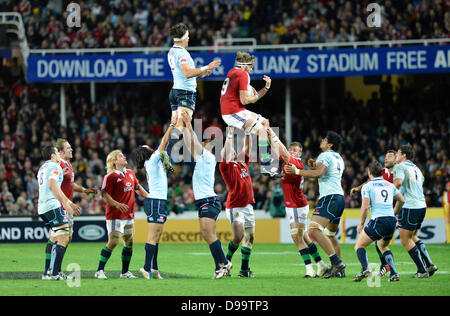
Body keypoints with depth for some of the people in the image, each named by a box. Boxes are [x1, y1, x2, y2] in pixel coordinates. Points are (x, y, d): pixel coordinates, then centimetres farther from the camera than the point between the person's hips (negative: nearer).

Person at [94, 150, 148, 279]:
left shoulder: (130, 173, 13)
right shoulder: (110, 176, -10)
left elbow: (138, 188, 28)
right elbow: (104, 195, -15)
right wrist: (117, 204, -27)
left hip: (129, 215, 7)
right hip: (115, 216, -7)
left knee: (129, 242, 8)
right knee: (113, 242, -14)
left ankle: (125, 271, 19)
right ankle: (100, 271, -7)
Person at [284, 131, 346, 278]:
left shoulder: (325, 156, -4)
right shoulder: (338, 158, 25)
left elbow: (319, 173, -21)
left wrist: (297, 171, -17)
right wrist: (314, 166, 24)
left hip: (329, 197, -10)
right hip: (340, 197, 10)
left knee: (314, 230, -21)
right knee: (330, 235, 18)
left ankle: (336, 262, -29)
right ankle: (339, 270, 16)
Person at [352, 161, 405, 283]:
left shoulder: (367, 186, -1)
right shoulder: (389, 185, 16)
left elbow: (365, 207, -9)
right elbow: (402, 200, 19)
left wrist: (361, 224, 2)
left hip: (378, 221, -6)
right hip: (392, 221, 6)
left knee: (359, 245, 7)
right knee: (382, 246, 29)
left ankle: (365, 269, -20)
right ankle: (394, 273, 13)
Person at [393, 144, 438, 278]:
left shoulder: (400, 167, -5)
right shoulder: (416, 168, 21)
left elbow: (398, 182, -25)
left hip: (409, 206, -8)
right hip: (422, 205, 8)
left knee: (406, 240, 0)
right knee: (413, 237, 22)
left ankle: (422, 271, -2)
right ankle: (429, 264, 12)